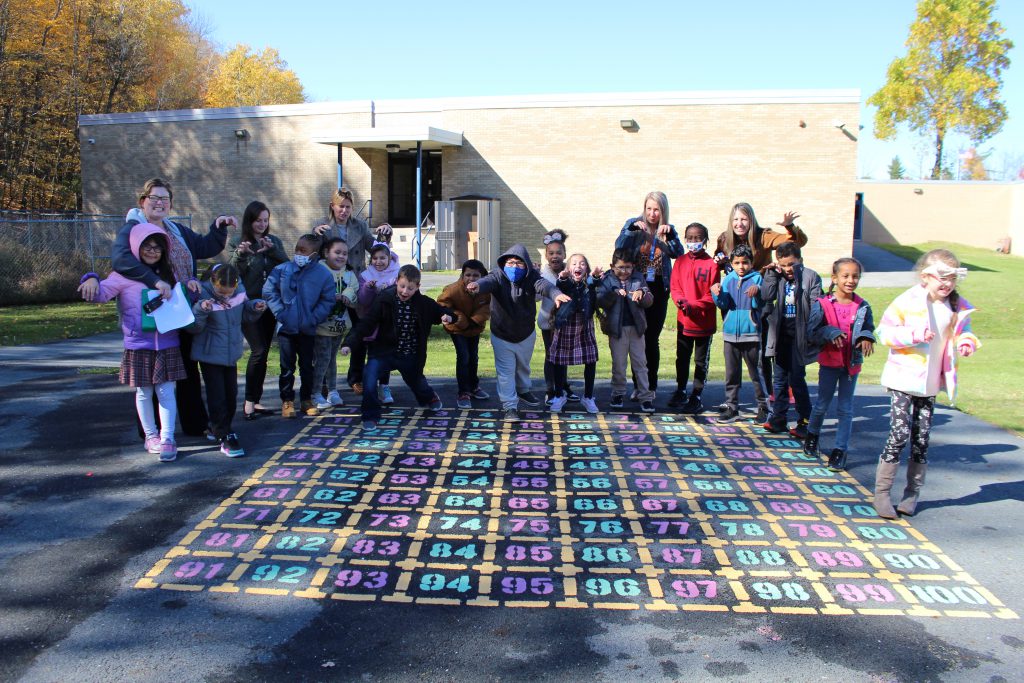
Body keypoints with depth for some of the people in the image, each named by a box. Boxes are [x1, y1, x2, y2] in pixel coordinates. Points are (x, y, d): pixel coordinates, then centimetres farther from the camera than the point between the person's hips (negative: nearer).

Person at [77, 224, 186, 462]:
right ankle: (150, 435, 25)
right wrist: (92, 280, -35)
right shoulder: (125, 275, -3)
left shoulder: (168, 274, 9)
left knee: (166, 391, -2)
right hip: (138, 346, -2)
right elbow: (102, 293, -13)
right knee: (144, 393, 10)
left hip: (168, 345, 2)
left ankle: (167, 439, 1)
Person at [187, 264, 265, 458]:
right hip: (210, 355, -5)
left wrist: (256, 307, -7)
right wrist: (201, 310, -36)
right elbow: (193, 328, -20)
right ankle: (225, 438, 3)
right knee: (217, 397, -4)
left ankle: (218, 428, 33)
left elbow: (245, 316, 12)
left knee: (231, 395, 15)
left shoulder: (239, 292, -6)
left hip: (231, 354, 6)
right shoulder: (203, 296, -19)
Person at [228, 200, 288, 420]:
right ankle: (249, 401, -2)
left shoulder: (274, 241, 10)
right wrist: (241, 254, -25)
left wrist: (272, 250, -15)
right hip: (249, 304, -4)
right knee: (259, 351, -14)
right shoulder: (236, 242, -1)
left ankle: (255, 400, 16)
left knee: (263, 353, 7)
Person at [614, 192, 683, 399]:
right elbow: (619, 246, -13)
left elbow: (678, 253, -9)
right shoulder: (633, 224, 2)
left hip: (658, 290, 0)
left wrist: (670, 234, -23)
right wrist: (632, 229, -26)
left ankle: (651, 386, 11)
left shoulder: (668, 230, 6)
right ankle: (638, 385, 12)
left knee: (651, 339, 1)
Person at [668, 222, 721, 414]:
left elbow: (712, 294, -12)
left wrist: (693, 305, -22)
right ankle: (681, 392, 34)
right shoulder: (680, 261, 4)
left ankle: (696, 397, 16)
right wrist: (681, 301, -17)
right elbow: (674, 287, 3)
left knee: (701, 361, 7)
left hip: (704, 321, -4)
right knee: (682, 358, 17)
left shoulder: (711, 264, -10)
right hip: (683, 320, 4)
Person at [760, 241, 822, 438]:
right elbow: (766, 295, -8)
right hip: (781, 335, 4)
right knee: (780, 378, 11)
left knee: (796, 379, -2)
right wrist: (771, 273, -9)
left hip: (799, 336, -4)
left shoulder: (811, 277, -6)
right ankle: (777, 418, 19)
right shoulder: (777, 277, 5)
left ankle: (804, 422, 9)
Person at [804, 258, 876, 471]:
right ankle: (812, 435, 36)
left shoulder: (862, 307, -2)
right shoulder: (822, 305, -9)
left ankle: (840, 450, 13)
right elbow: (811, 333, -7)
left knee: (845, 408, 6)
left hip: (852, 363, 2)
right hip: (829, 361, -2)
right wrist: (830, 332, -24)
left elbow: (869, 329, 8)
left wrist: (866, 338, -14)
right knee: (822, 404, 11)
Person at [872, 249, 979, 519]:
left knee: (921, 439, 9)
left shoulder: (959, 307, 3)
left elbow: (963, 332, 17)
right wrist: (914, 334, -26)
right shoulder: (908, 301, -13)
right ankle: (882, 492, 3)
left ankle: (912, 494, 23)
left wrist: (966, 342, -5)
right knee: (899, 434, -10)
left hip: (930, 384, 5)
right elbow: (884, 331, -13)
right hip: (903, 378, -5)